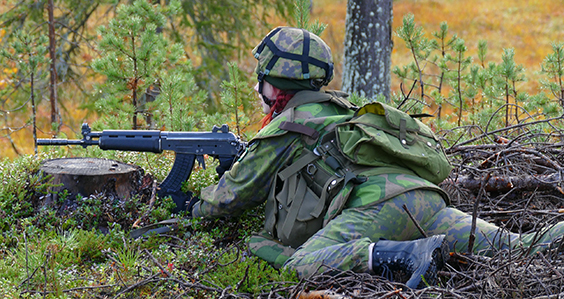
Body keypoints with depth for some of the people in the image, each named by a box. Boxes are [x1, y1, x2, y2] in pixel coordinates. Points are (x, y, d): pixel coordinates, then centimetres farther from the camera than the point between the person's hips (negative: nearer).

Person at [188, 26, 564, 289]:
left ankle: (406, 257, -43)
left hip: (377, 203, -8)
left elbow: (236, 193, 26)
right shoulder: (341, 108, 38)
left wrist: (198, 206, 46)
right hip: (426, 198, 8)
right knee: (515, 249, -10)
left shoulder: (285, 126, 16)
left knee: (298, 268, -25)